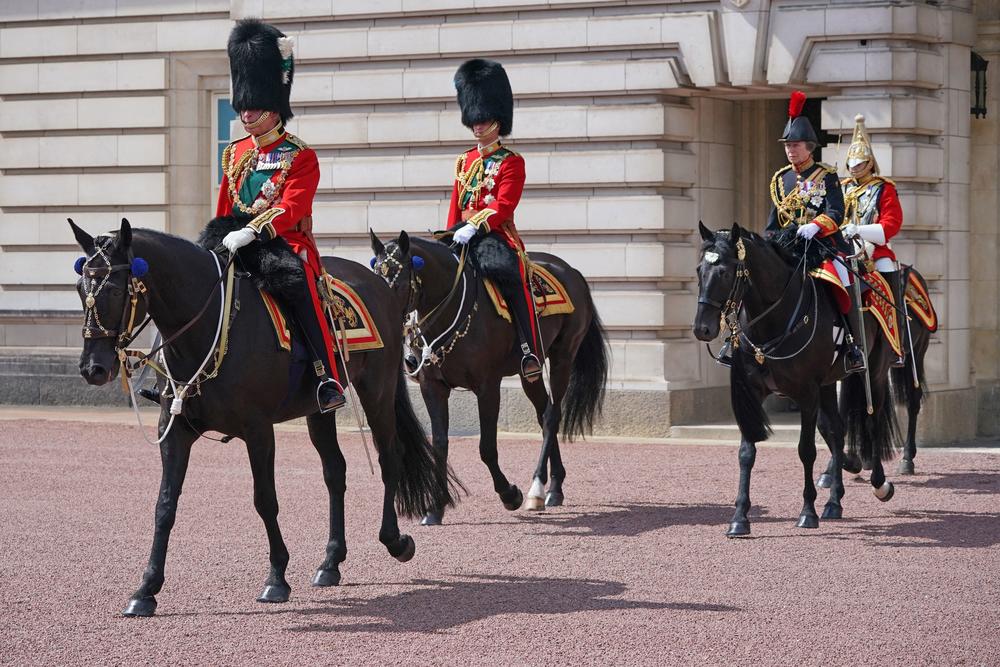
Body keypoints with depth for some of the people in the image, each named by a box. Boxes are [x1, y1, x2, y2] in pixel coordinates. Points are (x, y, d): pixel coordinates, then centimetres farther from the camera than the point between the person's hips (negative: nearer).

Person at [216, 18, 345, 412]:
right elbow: (224, 212, 22)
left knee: (301, 291, -28)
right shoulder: (235, 154, 16)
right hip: (239, 249, 6)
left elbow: (290, 209, -17)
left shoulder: (300, 156, -3)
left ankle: (330, 381, -28)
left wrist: (250, 233, -29)